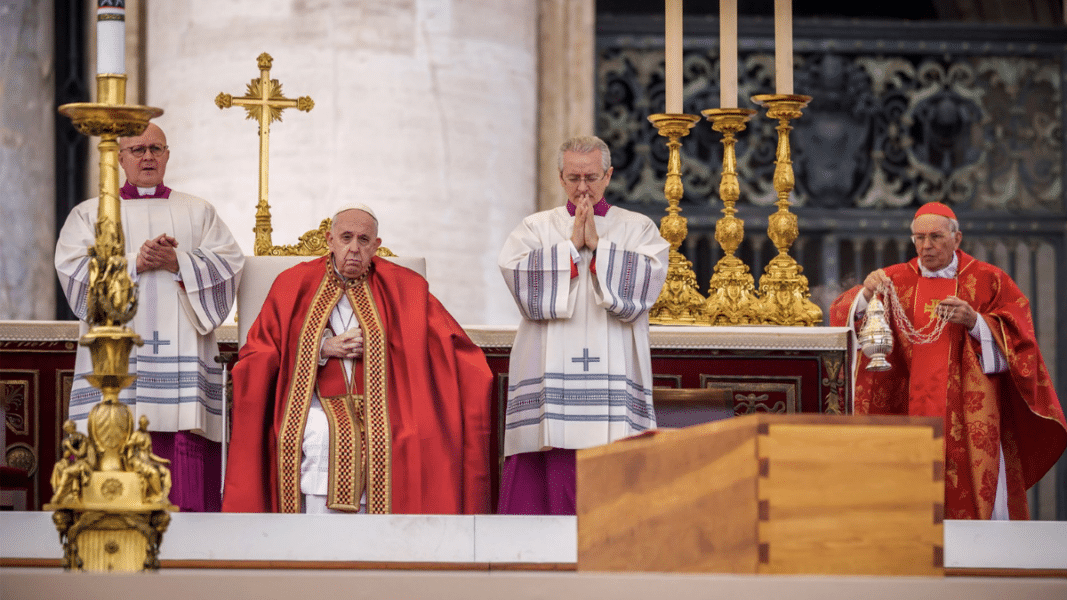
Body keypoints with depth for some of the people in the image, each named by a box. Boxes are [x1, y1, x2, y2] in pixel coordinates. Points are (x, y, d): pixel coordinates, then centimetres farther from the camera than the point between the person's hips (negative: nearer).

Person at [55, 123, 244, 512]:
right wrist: (135, 263, -11)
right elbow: (74, 269, 0)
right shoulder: (90, 214, 16)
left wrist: (178, 263, -9)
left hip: (181, 349, 1)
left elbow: (228, 264, 6)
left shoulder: (199, 213, 20)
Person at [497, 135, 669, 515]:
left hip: (613, 378, -1)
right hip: (548, 377, 1)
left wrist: (596, 246, -7)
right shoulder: (535, 228, 14)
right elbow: (518, 278, -4)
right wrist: (572, 246, -6)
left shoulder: (638, 229, 12)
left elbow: (643, 286, -5)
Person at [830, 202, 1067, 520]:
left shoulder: (988, 280, 7)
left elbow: (1017, 337, 0)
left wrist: (975, 322, -17)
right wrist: (866, 294, -22)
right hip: (912, 415, 2)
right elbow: (844, 315, 0)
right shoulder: (896, 280, 11)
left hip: (972, 415, -1)